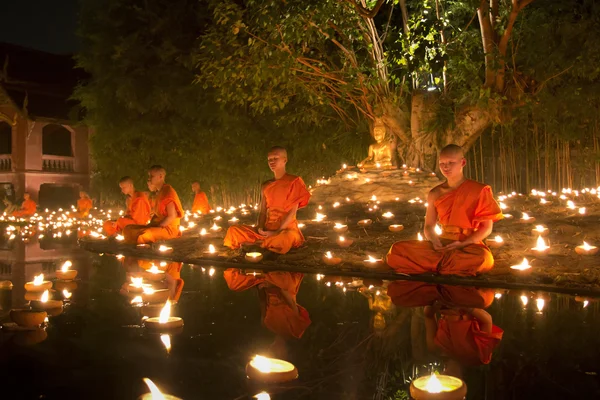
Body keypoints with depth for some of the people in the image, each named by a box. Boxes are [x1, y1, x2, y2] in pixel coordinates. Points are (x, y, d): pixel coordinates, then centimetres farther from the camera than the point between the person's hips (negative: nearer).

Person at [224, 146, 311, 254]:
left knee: (288, 237, -42)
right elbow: (263, 211, 12)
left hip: (287, 228, -5)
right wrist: (260, 228, -10)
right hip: (268, 229, 5)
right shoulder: (266, 186, 14)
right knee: (233, 231, -11)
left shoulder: (294, 182, -3)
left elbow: (292, 211, -10)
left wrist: (277, 232, -18)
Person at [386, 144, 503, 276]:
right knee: (397, 249, -19)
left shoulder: (478, 191, -1)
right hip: (442, 244, 3)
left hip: (469, 245, -2)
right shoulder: (435, 194, 9)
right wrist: (435, 241, -10)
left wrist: (462, 244, -15)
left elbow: (486, 228, -2)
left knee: (482, 258, -41)